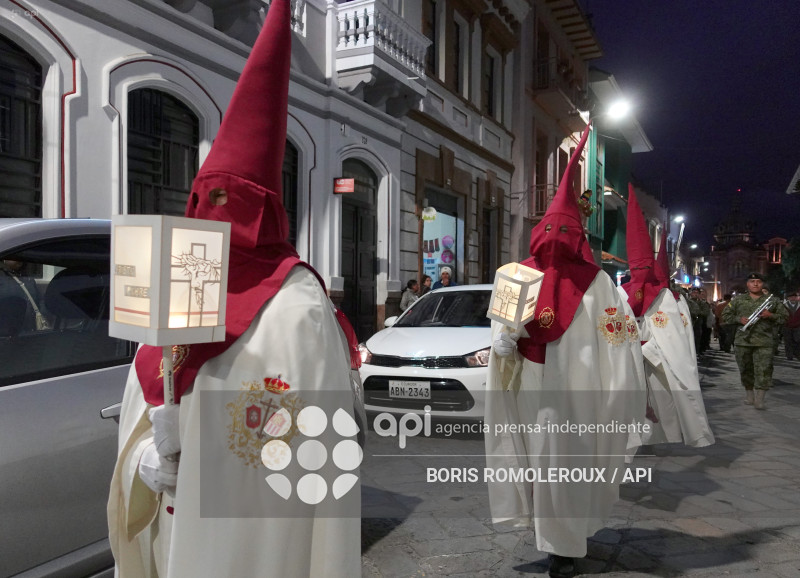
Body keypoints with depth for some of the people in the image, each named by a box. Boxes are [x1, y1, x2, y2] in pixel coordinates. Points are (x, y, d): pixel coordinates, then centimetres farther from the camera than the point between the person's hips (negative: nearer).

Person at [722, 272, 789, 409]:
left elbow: (785, 317, 10)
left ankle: (759, 399, -8)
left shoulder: (772, 301, 7)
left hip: (764, 342, -1)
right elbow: (726, 315, 11)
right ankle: (749, 393, 27)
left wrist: (771, 316, -9)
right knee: (746, 369, 10)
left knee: (764, 369, -9)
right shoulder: (738, 300, 8)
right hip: (743, 340, 1)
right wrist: (739, 319, -6)